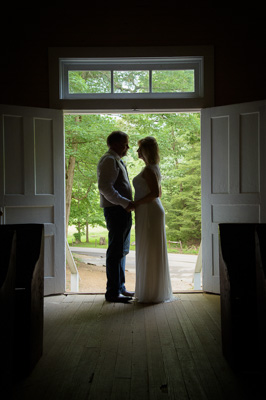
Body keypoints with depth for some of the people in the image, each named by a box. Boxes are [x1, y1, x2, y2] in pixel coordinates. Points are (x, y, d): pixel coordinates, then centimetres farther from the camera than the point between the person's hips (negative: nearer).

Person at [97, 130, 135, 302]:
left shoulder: (117, 161, 21)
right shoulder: (109, 160, -11)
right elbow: (105, 187, -23)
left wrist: (128, 203, 14)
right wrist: (125, 203, -25)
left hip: (123, 211, 11)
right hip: (116, 211, -11)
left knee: (122, 251, 15)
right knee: (116, 251, -6)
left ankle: (120, 288, 25)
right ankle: (113, 292, 1)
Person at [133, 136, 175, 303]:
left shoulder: (149, 169, -14)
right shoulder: (154, 168, 16)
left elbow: (155, 193, -23)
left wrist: (135, 203, -17)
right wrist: (139, 203, 23)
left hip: (149, 213, -10)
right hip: (151, 211, 10)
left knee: (150, 252, -4)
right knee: (153, 252, 13)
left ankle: (153, 294, 3)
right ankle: (156, 291, 22)